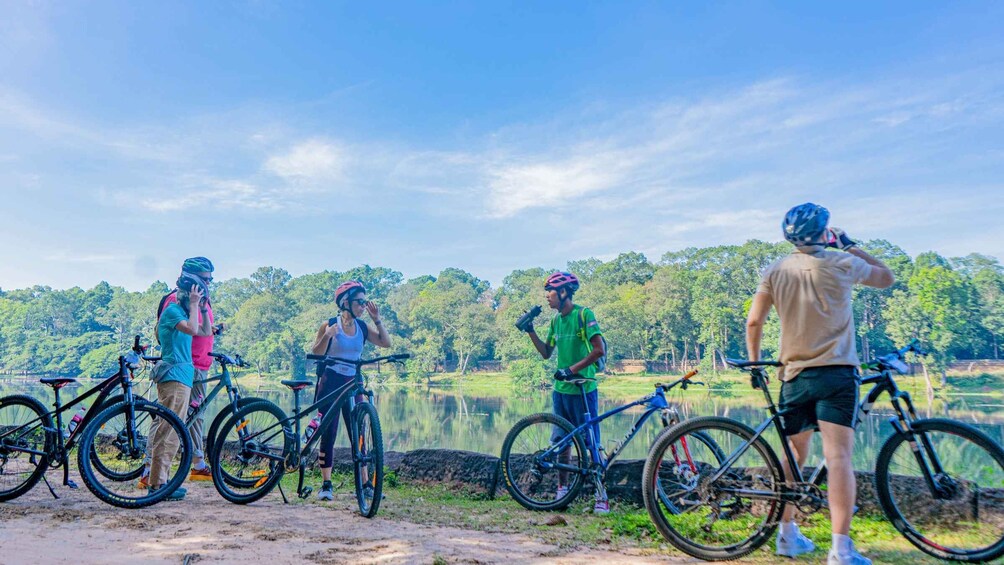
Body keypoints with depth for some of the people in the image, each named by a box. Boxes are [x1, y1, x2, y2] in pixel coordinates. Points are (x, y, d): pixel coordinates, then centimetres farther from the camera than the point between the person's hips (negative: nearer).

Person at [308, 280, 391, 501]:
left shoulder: (362, 327, 5)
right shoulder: (330, 325, -6)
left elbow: (386, 343, -3)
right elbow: (315, 353, -7)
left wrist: (377, 319, -8)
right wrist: (326, 337, -23)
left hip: (352, 384, 4)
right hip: (330, 383, -4)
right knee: (328, 434, -1)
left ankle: (365, 484, 7)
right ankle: (326, 485, 8)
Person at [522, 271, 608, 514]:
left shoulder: (584, 314, -11)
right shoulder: (556, 320, 11)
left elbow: (599, 350, -18)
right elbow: (546, 353, 16)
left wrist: (572, 369, -20)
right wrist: (530, 332, 5)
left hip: (583, 389, -7)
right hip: (560, 389, 7)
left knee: (591, 443, -2)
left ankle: (601, 496, 6)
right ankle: (562, 489, 26)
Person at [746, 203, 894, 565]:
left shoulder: (776, 271, 4)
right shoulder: (842, 263, -2)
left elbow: (753, 321, -3)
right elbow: (886, 277, 17)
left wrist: (755, 362, 10)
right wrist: (850, 246, 22)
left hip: (794, 375, 3)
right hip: (837, 373, -3)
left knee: (794, 457, 16)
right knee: (839, 458, -8)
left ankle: (787, 535, 24)